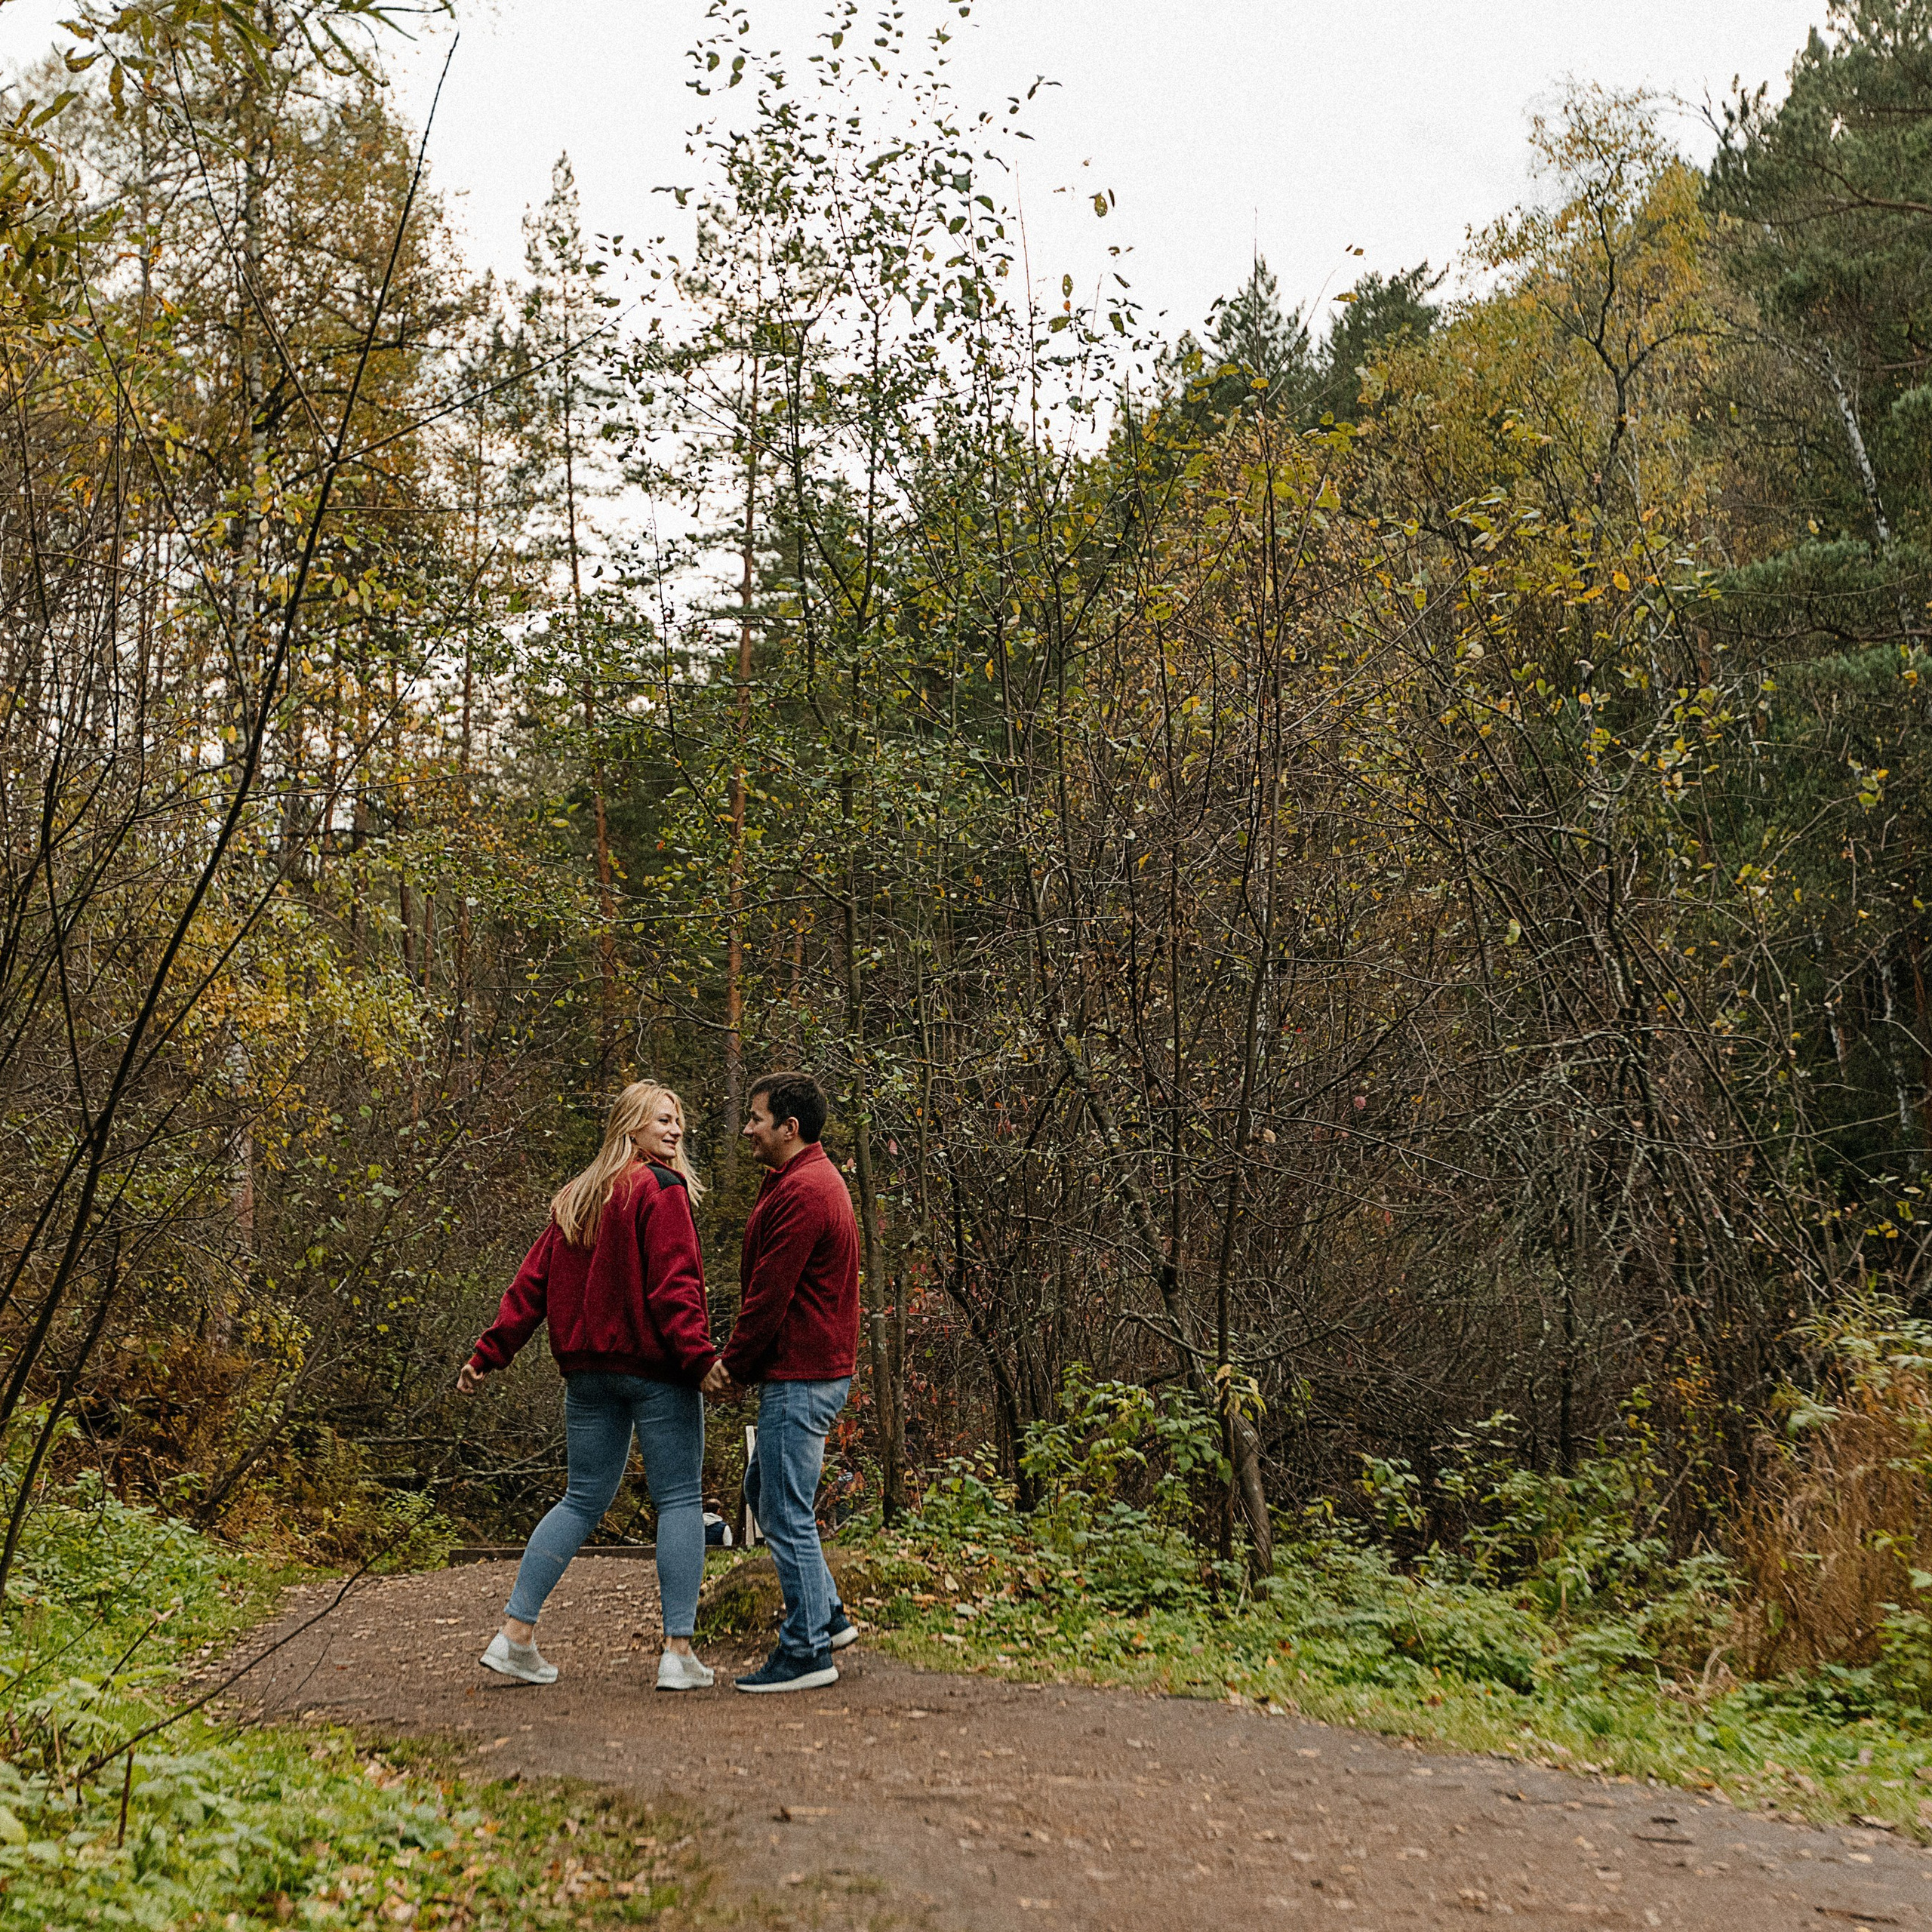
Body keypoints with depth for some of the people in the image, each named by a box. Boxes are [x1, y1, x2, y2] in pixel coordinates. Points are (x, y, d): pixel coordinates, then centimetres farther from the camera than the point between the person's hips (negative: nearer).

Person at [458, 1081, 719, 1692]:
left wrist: (489, 1354, 12)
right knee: (679, 1501, 0)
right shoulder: (661, 1191, -8)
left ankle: (515, 1634, 10)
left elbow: (531, 1284, 11)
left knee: (582, 1501, 14)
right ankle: (679, 1653, -3)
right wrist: (701, 1358, -22)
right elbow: (673, 1287, -18)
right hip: (655, 1368, -7)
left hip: (587, 1368, 7)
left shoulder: (576, 1199, 14)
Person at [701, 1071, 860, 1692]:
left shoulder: (801, 1192, -18)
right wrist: (738, 1361, 13)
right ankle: (827, 1617, 25)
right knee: (764, 1489, 20)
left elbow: (770, 1295, -20)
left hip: (799, 1378, -11)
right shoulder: (816, 1180, 16)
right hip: (817, 1369, 11)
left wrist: (731, 1367, -9)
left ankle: (807, 1652, 4)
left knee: (787, 1513, -4)